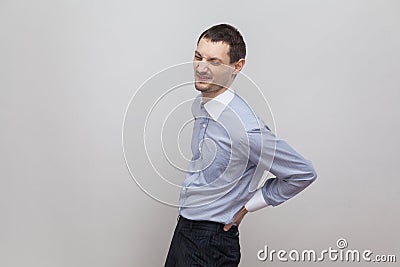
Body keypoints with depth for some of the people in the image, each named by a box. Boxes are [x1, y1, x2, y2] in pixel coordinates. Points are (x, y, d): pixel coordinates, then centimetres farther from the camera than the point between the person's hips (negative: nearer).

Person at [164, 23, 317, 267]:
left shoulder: (245, 128, -26)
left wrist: (247, 206, -10)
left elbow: (304, 174, -18)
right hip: (184, 229, 8)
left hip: (210, 245, -7)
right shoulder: (199, 107, -1)